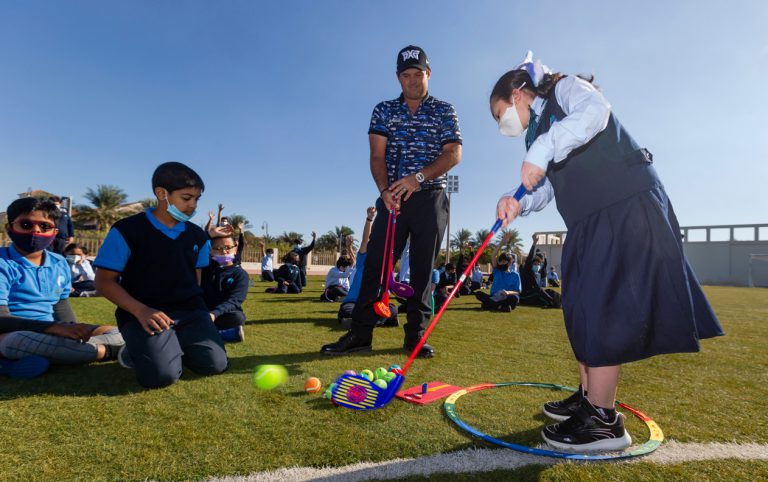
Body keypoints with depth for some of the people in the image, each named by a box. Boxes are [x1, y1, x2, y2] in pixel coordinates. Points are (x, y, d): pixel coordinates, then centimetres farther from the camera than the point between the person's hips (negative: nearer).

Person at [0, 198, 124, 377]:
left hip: (50, 334, 6)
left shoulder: (59, 264, 8)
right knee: (22, 340, -41)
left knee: (117, 334, -5)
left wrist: (74, 332, -3)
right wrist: (56, 328, -29)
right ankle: (105, 351, -23)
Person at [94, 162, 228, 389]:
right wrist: (141, 311, -19)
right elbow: (104, 281, -6)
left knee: (215, 364, -13)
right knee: (162, 375, -25)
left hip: (189, 310, 4)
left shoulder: (198, 236, 8)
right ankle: (137, 351, 10)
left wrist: (195, 308, 4)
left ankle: (178, 346, 17)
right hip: (143, 312, -4)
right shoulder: (126, 230, -6)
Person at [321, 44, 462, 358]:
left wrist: (418, 177, -20)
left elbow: (454, 154, -5)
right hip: (393, 198, 1)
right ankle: (360, 334, -2)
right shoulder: (384, 110, 11)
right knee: (376, 262, -6)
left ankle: (415, 335, 8)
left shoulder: (444, 111, 8)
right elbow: (377, 155, 0)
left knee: (423, 268, 0)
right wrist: (385, 190, -18)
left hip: (431, 198, 0)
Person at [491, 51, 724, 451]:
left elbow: (595, 111, -23)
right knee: (580, 307, 11)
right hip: (589, 223, 9)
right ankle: (590, 396, 25)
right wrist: (518, 204, -9)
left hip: (627, 207, -9)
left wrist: (542, 150, -29)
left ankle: (604, 421, -4)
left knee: (599, 305, -12)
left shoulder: (565, 88, 2)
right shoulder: (536, 131, 22)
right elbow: (545, 191, 11)